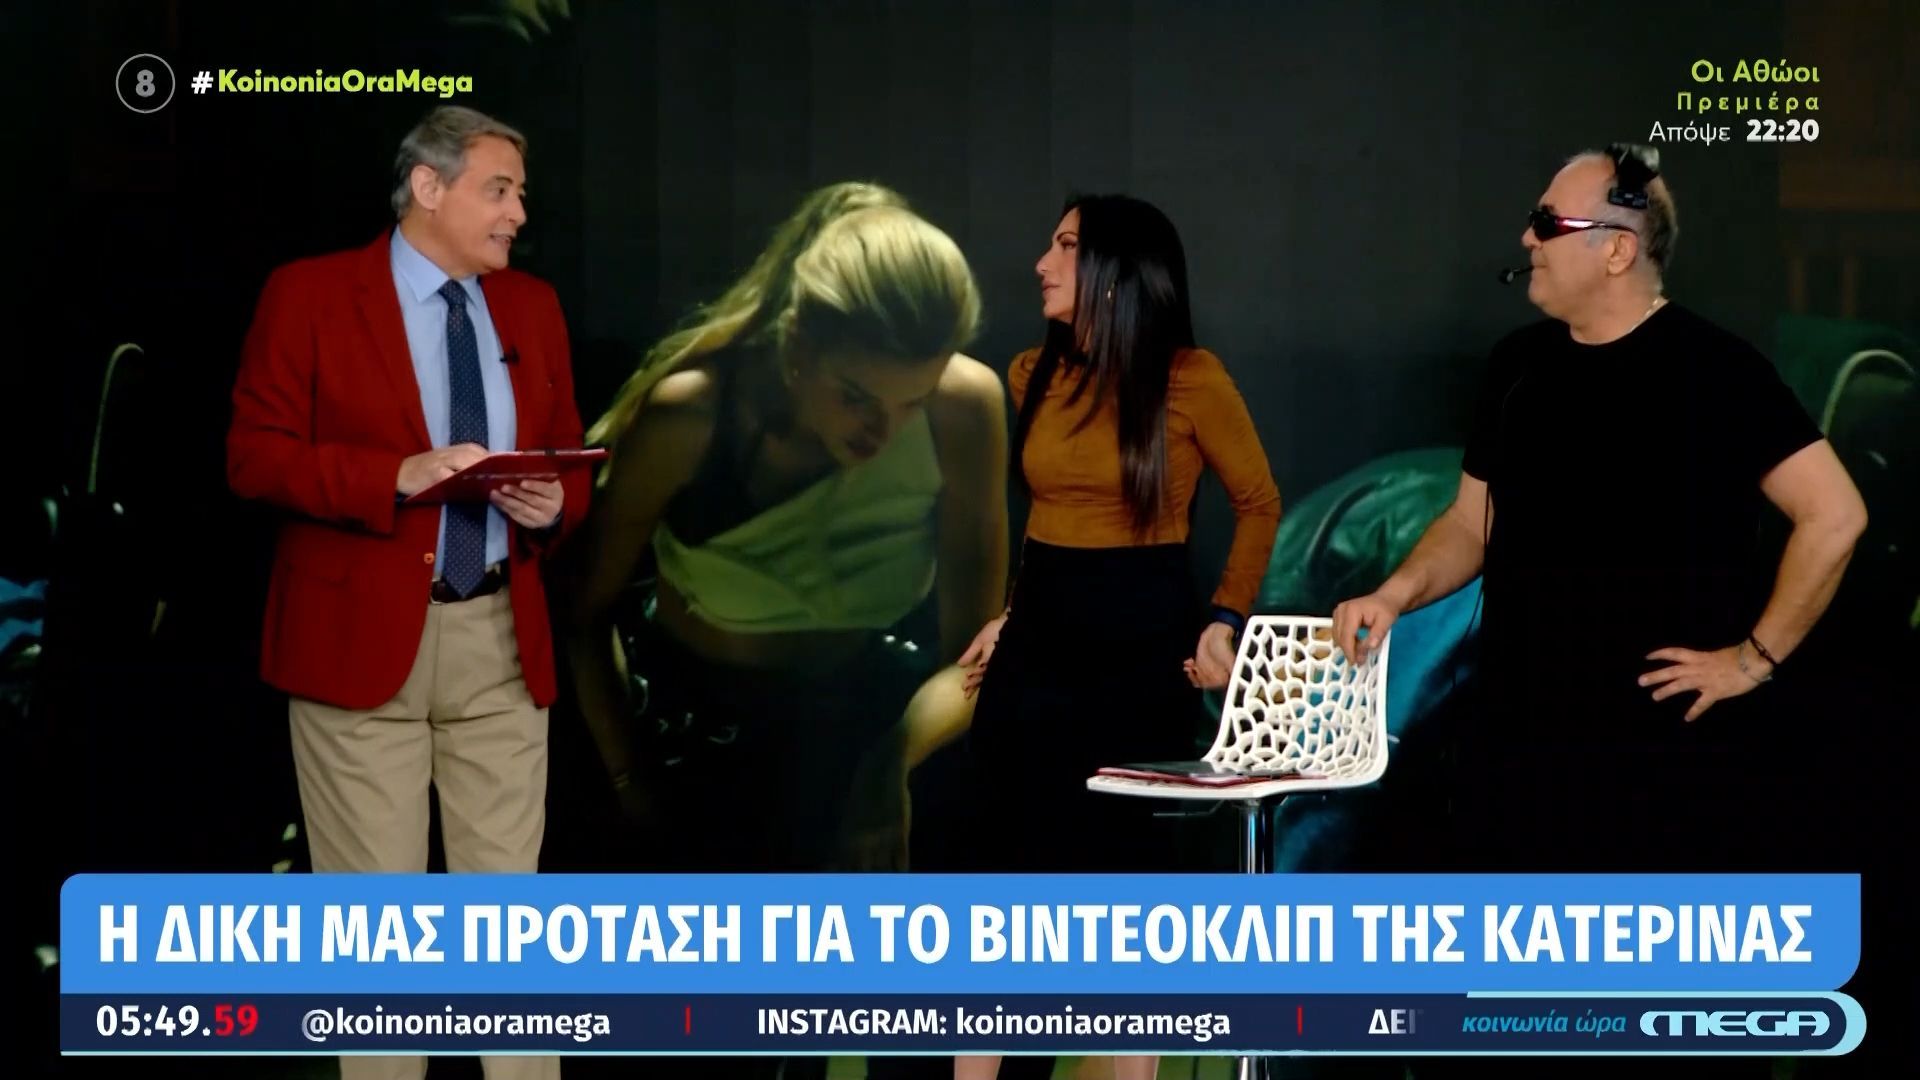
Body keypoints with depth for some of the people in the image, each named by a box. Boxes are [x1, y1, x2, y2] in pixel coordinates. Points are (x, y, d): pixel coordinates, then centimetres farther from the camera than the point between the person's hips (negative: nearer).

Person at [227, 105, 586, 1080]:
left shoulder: (532, 307, 11)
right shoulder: (308, 295, -4)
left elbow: (568, 459, 16)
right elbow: (254, 456, -8)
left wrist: (552, 505, -8)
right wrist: (402, 476, -19)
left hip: (503, 641, 4)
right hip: (361, 638, -4)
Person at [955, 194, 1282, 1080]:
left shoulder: (1189, 378, -10)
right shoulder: (1033, 375, 5)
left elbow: (1258, 503, 0)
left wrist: (1226, 619, -8)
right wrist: (1008, 613, 14)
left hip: (1144, 638, -4)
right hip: (1039, 632, 4)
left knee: (1131, 854, 5)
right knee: (1009, 854, 1)